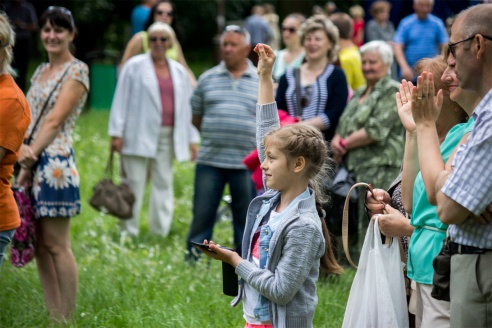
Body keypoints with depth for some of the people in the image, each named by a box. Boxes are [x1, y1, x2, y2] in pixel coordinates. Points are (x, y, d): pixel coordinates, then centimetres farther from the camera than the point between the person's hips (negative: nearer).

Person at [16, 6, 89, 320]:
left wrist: (31, 156, -14)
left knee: (56, 245, -6)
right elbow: (27, 118, 10)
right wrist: (22, 148, -9)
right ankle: (53, 316, 15)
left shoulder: (77, 71, -6)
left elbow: (54, 121, -13)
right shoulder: (41, 71, 18)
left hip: (55, 161, -8)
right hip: (31, 161, 8)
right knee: (39, 244, 9)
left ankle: (67, 318, 0)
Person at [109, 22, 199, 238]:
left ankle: (160, 233, 10)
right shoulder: (134, 66, 3)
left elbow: (187, 106, 16)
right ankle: (128, 233, 2)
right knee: (134, 185, -4)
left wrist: (192, 139, 13)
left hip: (167, 137, 4)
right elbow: (121, 101, 0)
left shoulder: (179, 71, 15)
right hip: (139, 136, -4)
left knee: (163, 185, 5)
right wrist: (116, 133, -7)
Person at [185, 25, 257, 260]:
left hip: (246, 162, -1)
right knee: (202, 214, 2)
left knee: (245, 218, 6)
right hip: (209, 160, 1)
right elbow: (196, 117, 15)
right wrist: (214, 135, 6)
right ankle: (194, 260, 11)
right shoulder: (207, 79, 9)